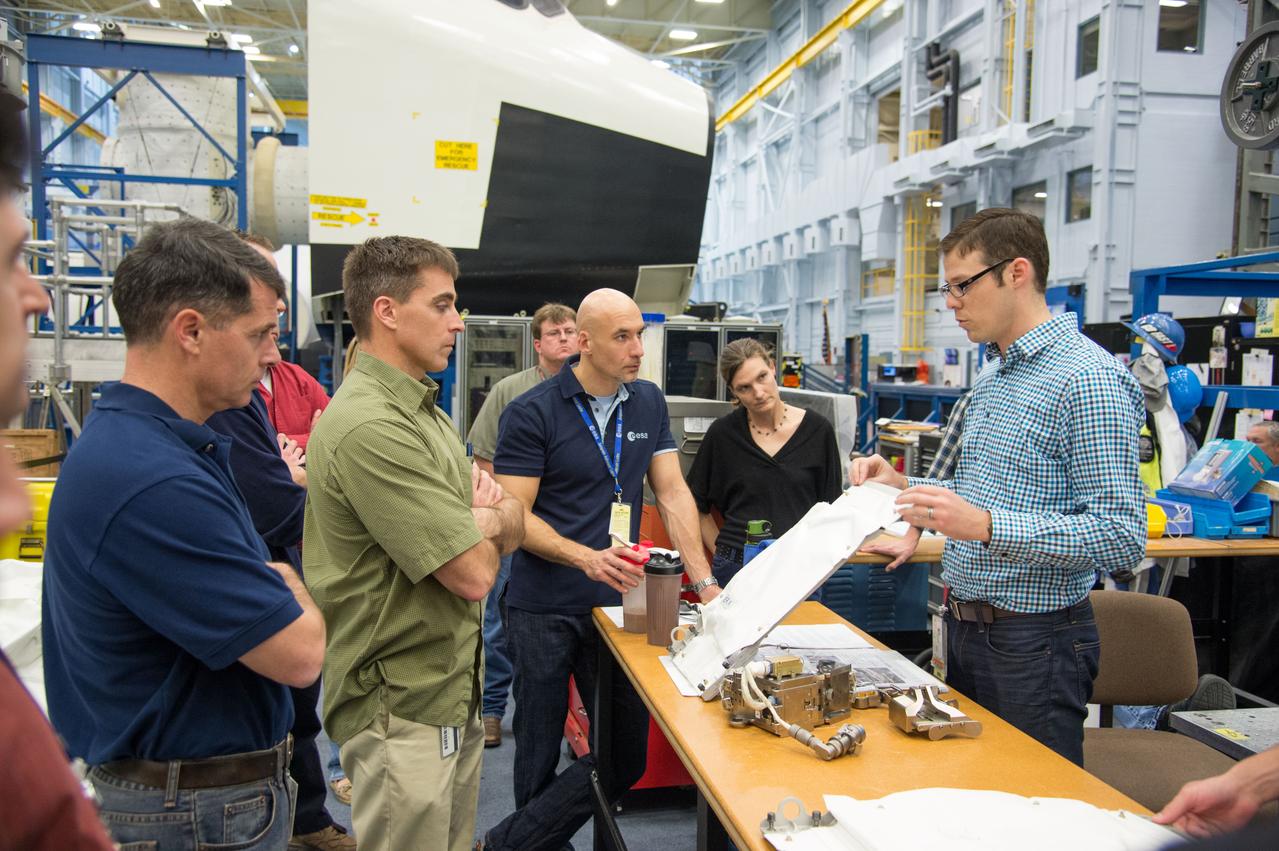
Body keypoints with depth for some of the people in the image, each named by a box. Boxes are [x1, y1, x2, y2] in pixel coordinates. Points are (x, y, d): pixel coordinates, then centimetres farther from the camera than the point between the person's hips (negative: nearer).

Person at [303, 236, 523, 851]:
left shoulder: (424, 412, 11)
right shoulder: (369, 427, -22)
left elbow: (511, 529, 10)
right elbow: (474, 573, -24)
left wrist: (491, 515, -12)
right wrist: (485, 521, -3)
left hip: (451, 691, 9)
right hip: (401, 708, -9)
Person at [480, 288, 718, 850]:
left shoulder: (649, 403, 6)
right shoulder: (532, 413, -9)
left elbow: (673, 493, 7)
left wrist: (703, 581, -2)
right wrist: (588, 558, -25)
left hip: (618, 603, 5)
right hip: (544, 610, -4)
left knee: (628, 756, 6)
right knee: (539, 756, 8)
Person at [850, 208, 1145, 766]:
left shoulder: (1089, 379, -18)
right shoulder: (993, 376, 12)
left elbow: (1121, 537, -23)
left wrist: (986, 526, -32)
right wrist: (903, 485, 6)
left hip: (1033, 642, -9)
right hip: (966, 629, 9)